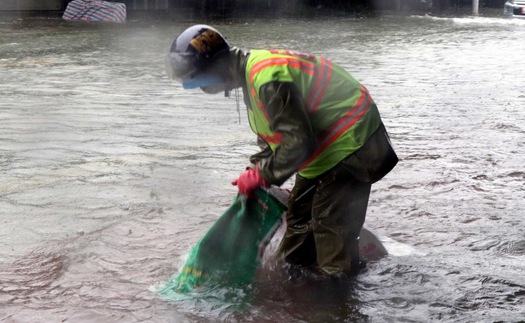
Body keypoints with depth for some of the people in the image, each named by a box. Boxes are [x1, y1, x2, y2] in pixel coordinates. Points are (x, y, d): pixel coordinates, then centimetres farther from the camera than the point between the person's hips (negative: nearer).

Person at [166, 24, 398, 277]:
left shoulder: (268, 78, -30)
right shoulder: (253, 69, 4)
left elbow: (299, 142, -30)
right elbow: (274, 135, 15)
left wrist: (260, 176, -20)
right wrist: (255, 176, 7)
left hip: (350, 143, -10)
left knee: (331, 224, -7)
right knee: (299, 213, 18)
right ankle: (291, 266, 32)